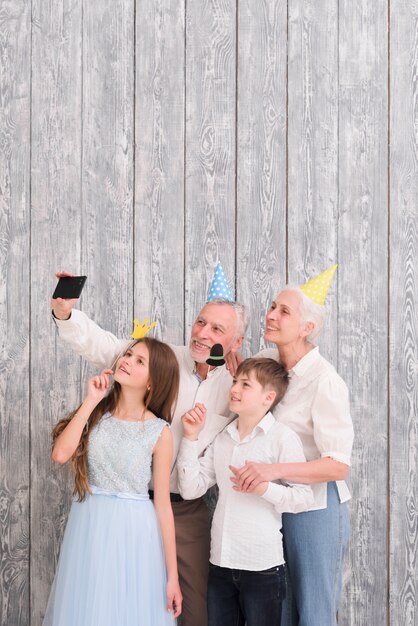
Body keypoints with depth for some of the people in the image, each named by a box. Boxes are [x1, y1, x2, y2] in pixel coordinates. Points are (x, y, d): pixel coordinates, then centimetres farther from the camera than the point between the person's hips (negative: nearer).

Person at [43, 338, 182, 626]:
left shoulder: (159, 432, -6)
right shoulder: (97, 413, 3)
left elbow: (163, 505, -5)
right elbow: (61, 453, -13)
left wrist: (173, 575, -5)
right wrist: (91, 401, -11)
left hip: (133, 533, -3)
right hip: (88, 527, 3)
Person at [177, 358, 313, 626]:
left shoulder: (283, 437, -8)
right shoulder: (222, 439, 10)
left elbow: (304, 498, -12)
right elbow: (191, 488, 4)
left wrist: (264, 488, -26)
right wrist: (191, 437, 0)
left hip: (262, 566, -5)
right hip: (220, 564, 5)